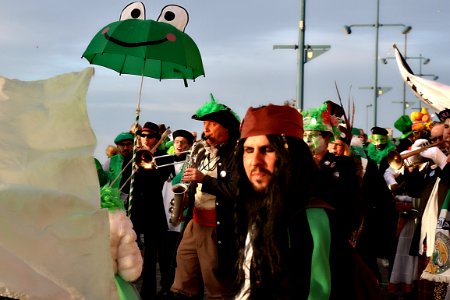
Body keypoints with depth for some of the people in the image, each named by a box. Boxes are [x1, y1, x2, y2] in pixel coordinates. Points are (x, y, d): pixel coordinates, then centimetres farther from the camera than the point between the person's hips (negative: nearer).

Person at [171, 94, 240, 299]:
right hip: (195, 222, 8)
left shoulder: (235, 155, -10)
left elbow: (236, 192, -22)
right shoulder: (203, 154, 16)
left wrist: (204, 179, -21)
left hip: (218, 228, -8)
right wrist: (185, 191, 3)